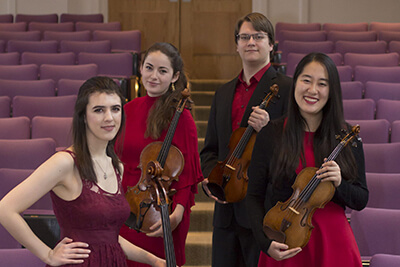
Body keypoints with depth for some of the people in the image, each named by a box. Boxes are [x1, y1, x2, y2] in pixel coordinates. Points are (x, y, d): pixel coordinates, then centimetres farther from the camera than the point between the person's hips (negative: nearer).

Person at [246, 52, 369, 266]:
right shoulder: (270, 135, -4)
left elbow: (361, 201, 1)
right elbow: (255, 197, -1)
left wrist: (339, 184, -19)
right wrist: (266, 242, -14)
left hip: (333, 243, 1)